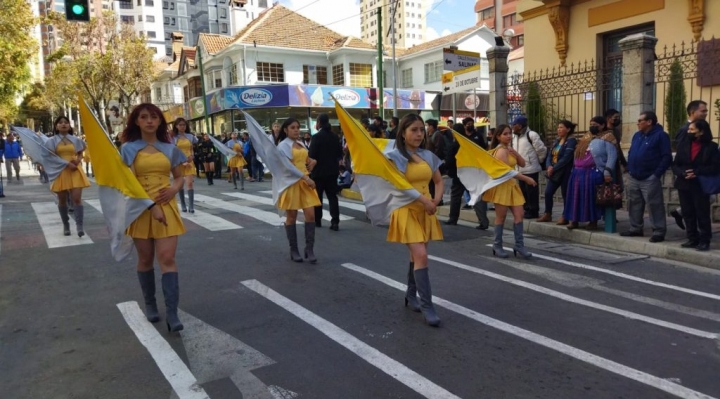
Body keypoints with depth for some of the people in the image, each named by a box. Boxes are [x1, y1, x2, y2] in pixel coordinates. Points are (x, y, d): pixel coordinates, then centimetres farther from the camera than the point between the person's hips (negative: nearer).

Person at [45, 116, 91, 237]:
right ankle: (66, 225, 19)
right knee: (62, 200, 7)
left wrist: (78, 160, -10)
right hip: (60, 172, 0)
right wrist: (66, 164, -18)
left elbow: (80, 154, 14)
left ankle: (79, 226, -12)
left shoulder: (75, 140, 8)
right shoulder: (52, 141, 2)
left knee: (77, 198, -11)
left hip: (75, 171, 0)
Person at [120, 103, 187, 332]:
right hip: (140, 209, -1)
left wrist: (174, 188, -10)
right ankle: (150, 305, 29)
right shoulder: (128, 149, -1)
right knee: (145, 259, 11)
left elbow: (180, 176, 14)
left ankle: (172, 314, -9)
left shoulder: (170, 148, 6)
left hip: (166, 207, 1)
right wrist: (150, 206, -18)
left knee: (167, 259, -7)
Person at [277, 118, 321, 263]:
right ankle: (294, 250, 14)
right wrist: (306, 178, -23)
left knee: (311, 215, -3)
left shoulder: (300, 144, 15)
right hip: (291, 182, -6)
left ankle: (309, 249, 4)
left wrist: (312, 161, 10)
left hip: (305, 182, 6)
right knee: (291, 217, 3)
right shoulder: (283, 145, -6)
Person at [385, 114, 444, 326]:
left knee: (417, 255, 14)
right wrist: (423, 200, -23)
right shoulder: (395, 156, -8)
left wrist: (436, 200, -4)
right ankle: (427, 306, -7)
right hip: (407, 211, -6)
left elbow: (439, 182, 15)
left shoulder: (428, 156, 9)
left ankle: (411, 295, 32)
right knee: (421, 255, -15)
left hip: (426, 212, 6)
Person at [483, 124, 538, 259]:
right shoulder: (501, 151, -15)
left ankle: (519, 245, 6)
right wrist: (526, 179, -16)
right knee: (501, 217, -1)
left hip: (511, 185, 9)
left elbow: (523, 164, 9)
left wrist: (514, 152, -7)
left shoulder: (509, 149, 14)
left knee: (519, 214, 2)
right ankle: (497, 246, 12)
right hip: (502, 186, -9)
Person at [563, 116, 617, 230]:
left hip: (594, 172, -6)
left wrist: (607, 172, -19)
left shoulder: (607, 137, 1)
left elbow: (612, 156, -9)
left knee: (591, 195, -16)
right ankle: (574, 219, 5)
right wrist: (576, 169, 14)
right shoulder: (587, 137, 22)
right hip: (579, 172, 6)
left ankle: (593, 221, -6)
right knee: (576, 193, -1)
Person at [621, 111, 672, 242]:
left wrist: (657, 174, -17)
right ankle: (635, 228, 23)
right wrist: (629, 169, 9)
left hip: (649, 179, -7)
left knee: (655, 205, -5)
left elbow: (667, 157, -12)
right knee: (634, 204, 12)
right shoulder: (637, 135, 15)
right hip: (633, 178, 7)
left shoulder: (661, 135, -7)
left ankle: (659, 232, 0)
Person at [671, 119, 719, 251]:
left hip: (701, 186, -4)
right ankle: (692, 239, 18)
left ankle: (704, 241, 7)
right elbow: (675, 165, 5)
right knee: (688, 214, 8)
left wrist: (697, 172, -18)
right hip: (684, 185, 4)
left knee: (702, 214, -1)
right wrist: (683, 173, -14)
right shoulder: (683, 145, 7)